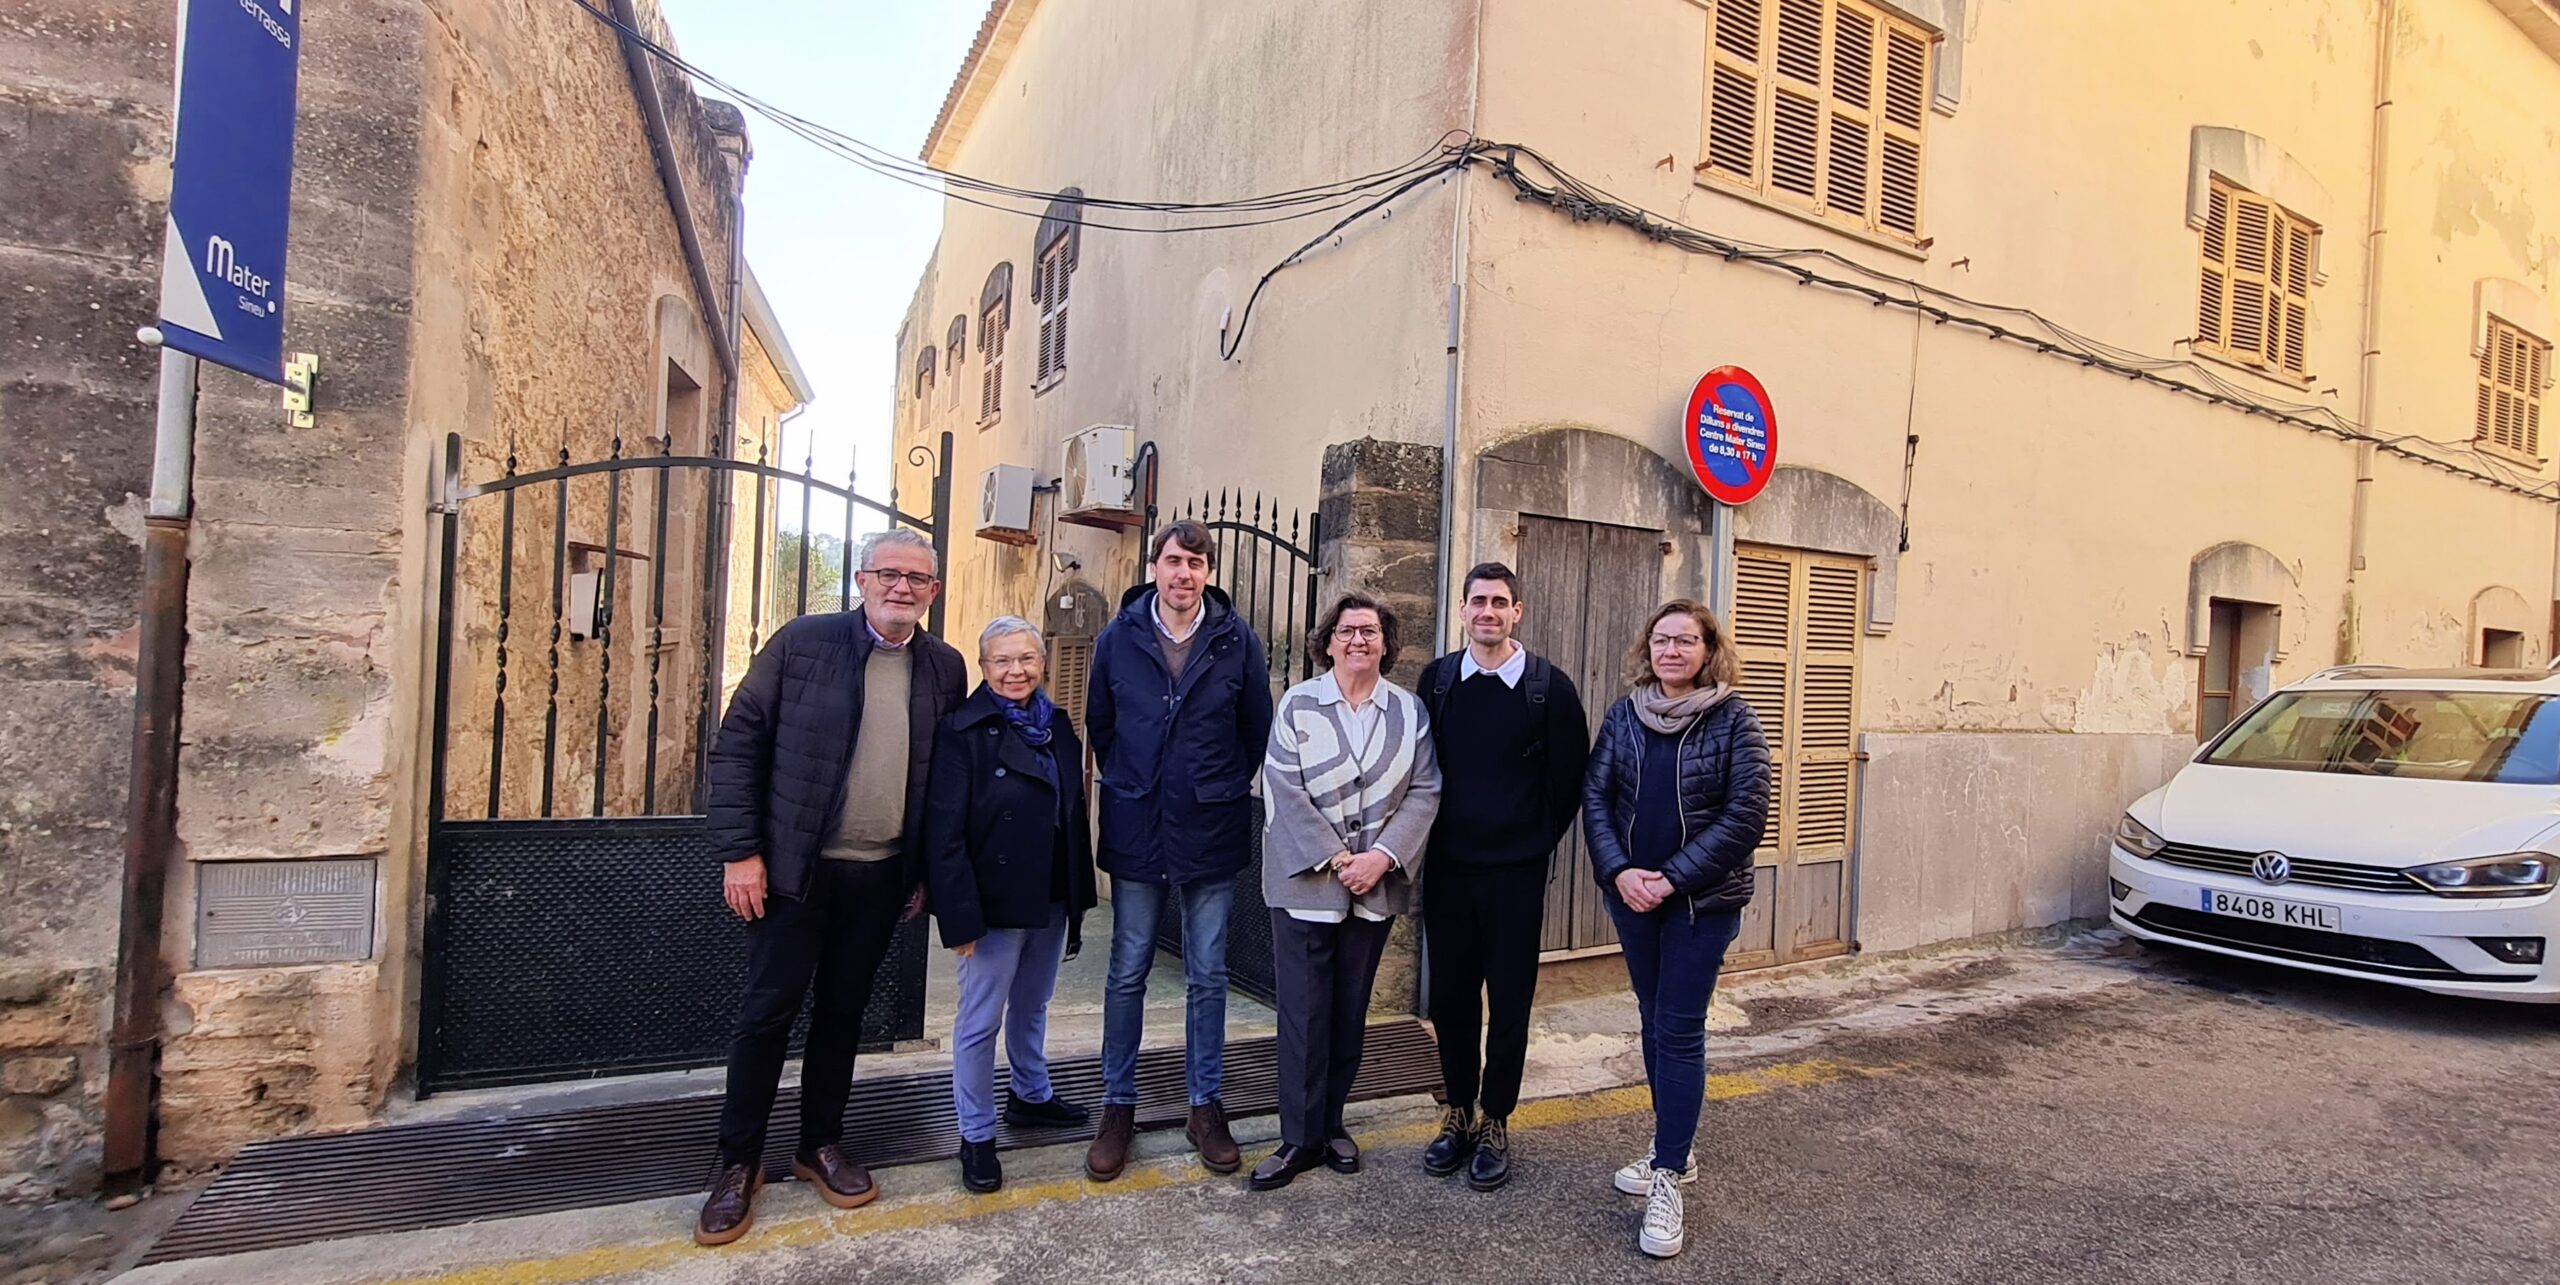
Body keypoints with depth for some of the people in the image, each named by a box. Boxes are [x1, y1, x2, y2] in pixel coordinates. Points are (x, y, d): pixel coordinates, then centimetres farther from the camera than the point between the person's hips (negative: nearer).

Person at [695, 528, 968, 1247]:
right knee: (768, 1012, 6)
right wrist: (739, 852, -10)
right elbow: (738, 744, -6)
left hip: (883, 877, 3)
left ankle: (821, 1145, 32)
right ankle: (738, 1161, 25)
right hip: (795, 869, -2)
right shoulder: (802, 642, -7)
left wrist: (928, 872, 5)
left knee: (843, 1010, 15)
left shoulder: (947, 668, 2)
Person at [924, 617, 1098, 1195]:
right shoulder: (964, 730, -13)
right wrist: (960, 916, -19)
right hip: (995, 902, -6)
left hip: (1050, 899, 6)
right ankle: (976, 1136, 22)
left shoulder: (1057, 725, 6)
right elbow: (943, 832, -16)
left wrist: (1079, 891, 9)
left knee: (1032, 1006, 23)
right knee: (981, 1020, 6)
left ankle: (1031, 1094, 43)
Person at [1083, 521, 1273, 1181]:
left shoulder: (1237, 640, -2)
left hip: (1212, 834, 0)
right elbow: (1098, 724, 10)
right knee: (1127, 973, 9)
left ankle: (1206, 1106, 25)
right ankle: (1118, 1107, 24)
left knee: (1207, 976, 10)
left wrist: (1223, 790, 7)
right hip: (1136, 831, 1)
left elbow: (1258, 729, 5)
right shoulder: (1118, 637, -1)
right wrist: (1128, 787, 9)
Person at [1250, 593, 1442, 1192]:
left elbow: (1424, 791, 0)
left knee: (1351, 1009, 13)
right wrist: (1336, 860, -13)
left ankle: (1332, 1121, 29)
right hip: (1306, 882, -2)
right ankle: (1300, 1139, 14)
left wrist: (1382, 856, -12)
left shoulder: (1409, 710, 5)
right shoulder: (1298, 703, -2)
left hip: (1376, 887, 3)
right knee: (1304, 1011, 1)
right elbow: (1284, 790, -8)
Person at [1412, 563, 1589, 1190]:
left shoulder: (1550, 686, -5)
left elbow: (1569, 780, 1)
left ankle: (1495, 1121, 25)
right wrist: (1434, 836, 5)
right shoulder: (1435, 679, 2)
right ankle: (1458, 1110, 29)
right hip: (1448, 866, 2)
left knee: (1509, 1002, 8)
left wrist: (1535, 843, 1)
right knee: (1449, 997, 10)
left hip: (1516, 871, -2)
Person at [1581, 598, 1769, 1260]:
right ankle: (1674, 1150, 31)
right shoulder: (1624, 714, 2)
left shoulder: (1733, 719, -8)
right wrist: (1619, 870, -13)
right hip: (1632, 894, 4)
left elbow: (1745, 814, -12)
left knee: (1679, 1029, -1)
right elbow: (1594, 796, 1)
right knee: (1656, 1020, 15)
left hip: (1703, 899, -4)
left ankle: (1668, 1177, 10)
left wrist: (1674, 878, -16)